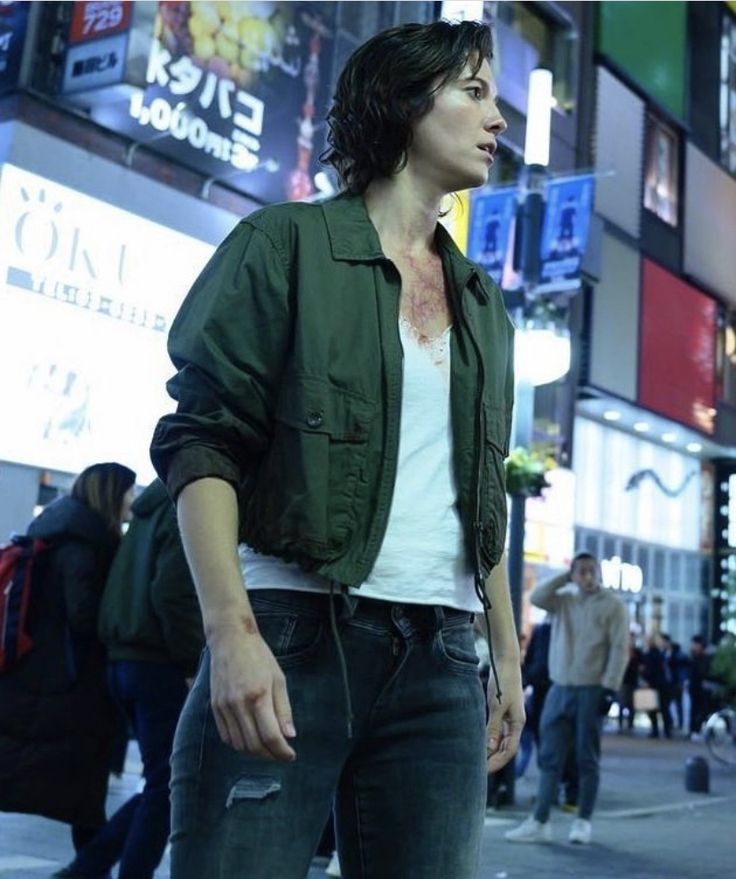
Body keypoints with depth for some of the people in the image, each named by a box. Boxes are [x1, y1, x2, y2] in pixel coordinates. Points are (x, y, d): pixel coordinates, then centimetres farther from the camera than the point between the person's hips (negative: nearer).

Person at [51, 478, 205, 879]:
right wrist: (194, 665, -15)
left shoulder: (154, 506, 18)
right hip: (163, 666, -9)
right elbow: (174, 593, -20)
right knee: (166, 789, 0)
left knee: (161, 784, 16)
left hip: (125, 660, 9)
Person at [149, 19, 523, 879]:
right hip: (290, 634, -5)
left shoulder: (480, 301, 19)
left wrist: (508, 651, 16)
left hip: (439, 661, 5)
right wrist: (231, 631, -18)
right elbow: (203, 444, -7)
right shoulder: (288, 244, 2)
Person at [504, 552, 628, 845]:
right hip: (559, 689, 4)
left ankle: (583, 821, 12)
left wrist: (610, 688, -15)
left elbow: (619, 649, -7)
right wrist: (565, 577, -2)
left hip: (591, 690, -4)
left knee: (587, 759, 3)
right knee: (550, 757, 2)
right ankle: (540, 822, 4)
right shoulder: (563, 600, 11)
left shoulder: (613, 605, -2)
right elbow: (536, 597, -5)